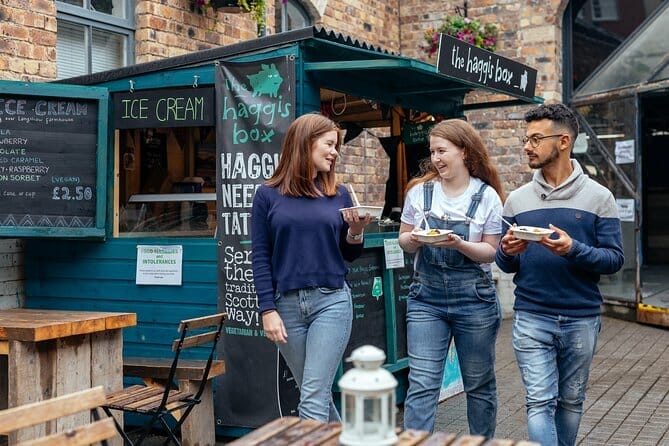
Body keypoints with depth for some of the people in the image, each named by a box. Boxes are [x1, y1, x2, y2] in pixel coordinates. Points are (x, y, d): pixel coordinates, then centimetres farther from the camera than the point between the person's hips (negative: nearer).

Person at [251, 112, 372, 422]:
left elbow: (349, 256, 12)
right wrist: (268, 310, -8)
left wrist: (356, 231, -8)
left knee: (314, 397, -7)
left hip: (332, 301, 0)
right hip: (287, 303, 0)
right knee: (315, 393, 12)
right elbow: (260, 257, -1)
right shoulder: (268, 195, 2)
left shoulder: (339, 195, 7)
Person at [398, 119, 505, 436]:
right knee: (421, 385, -5)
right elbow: (403, 240, 8)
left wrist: (460, 245, -20)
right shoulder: (420, 191, 2)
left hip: (474, 297, -1)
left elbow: (490, 252, -3)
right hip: (426, 296, 1)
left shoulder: (487, 196, -4)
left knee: (479, 385, 12)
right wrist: (413, 240, -14)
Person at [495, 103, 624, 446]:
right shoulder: (517, 199, 5)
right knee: (539, 402, -4)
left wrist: (573, 250, -23)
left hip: (581, 319, -1)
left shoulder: (598, 197, -2)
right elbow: (505, 264, 8)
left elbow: (614, 259, -5)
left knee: (571, 401, 13)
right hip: (531, 318, 1)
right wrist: (507, 252, -15)